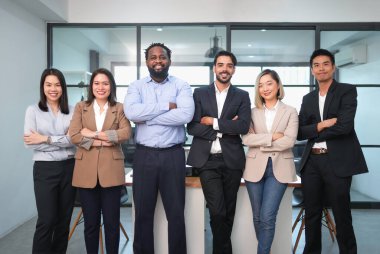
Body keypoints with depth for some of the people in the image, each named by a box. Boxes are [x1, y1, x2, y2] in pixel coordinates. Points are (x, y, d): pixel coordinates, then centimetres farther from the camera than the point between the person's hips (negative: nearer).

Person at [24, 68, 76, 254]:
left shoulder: (71, 111, 5)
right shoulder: (33, 110, 2)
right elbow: (29, 142, -9)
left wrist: (46, 139, -13)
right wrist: (64, 142, -11)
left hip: (69, 168, 2)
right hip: (45, 169, -2)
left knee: (64, 220, 10)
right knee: (46, 221, -2)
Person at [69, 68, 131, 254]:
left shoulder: (119, 108, 8)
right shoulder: (81, 107, 10)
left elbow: (126, 133, -8)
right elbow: (74, 135, -3)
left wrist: (94, 134, -11)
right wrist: (101, 142, -13)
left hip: (111, 171, -1)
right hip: (86, 171, 1)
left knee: (112, 223, 5)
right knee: (90, 223, 11)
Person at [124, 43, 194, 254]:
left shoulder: (181, 85, 3)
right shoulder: (137, 86, 7)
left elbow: (186, 114, -15)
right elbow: (131, 112, -13)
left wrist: (146, 116, -12)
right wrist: (167, 105, -13)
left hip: (173, 155, -1)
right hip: (144, 155, 1)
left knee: (176, 213, 9)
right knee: (143, 212, 12)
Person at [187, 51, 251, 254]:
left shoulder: (242, 96, 9)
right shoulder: (200, 93, 7)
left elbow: (244, 126, -7)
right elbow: (192, 127, -4)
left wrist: (213, 122, -10)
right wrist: (226, 128, -9)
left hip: (232, 160, 2)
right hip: (207, 160, -1)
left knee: (228, 212, 10)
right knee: (217, 211, -9)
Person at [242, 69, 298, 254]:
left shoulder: (290, 112, 3)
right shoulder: (253, 112, 7)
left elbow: (288, 141, -9)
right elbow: (246, 139, -7)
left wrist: (260, 143, -8)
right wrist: (272, 137, -14)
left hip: (279, 169, -2)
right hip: (255, 168, 2)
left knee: (267, 217, -8)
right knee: (258, 217, 11)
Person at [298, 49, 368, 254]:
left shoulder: (347, 91, -1)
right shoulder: (308, 98, 14)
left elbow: (344, 126, -15)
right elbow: (300, 132, 5)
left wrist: (313, 132, -6)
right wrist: (321, 125, -11)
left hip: (337, 161, -4)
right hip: (311, 162, 5)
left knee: (342, 216, 6)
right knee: (311, 214, 13)